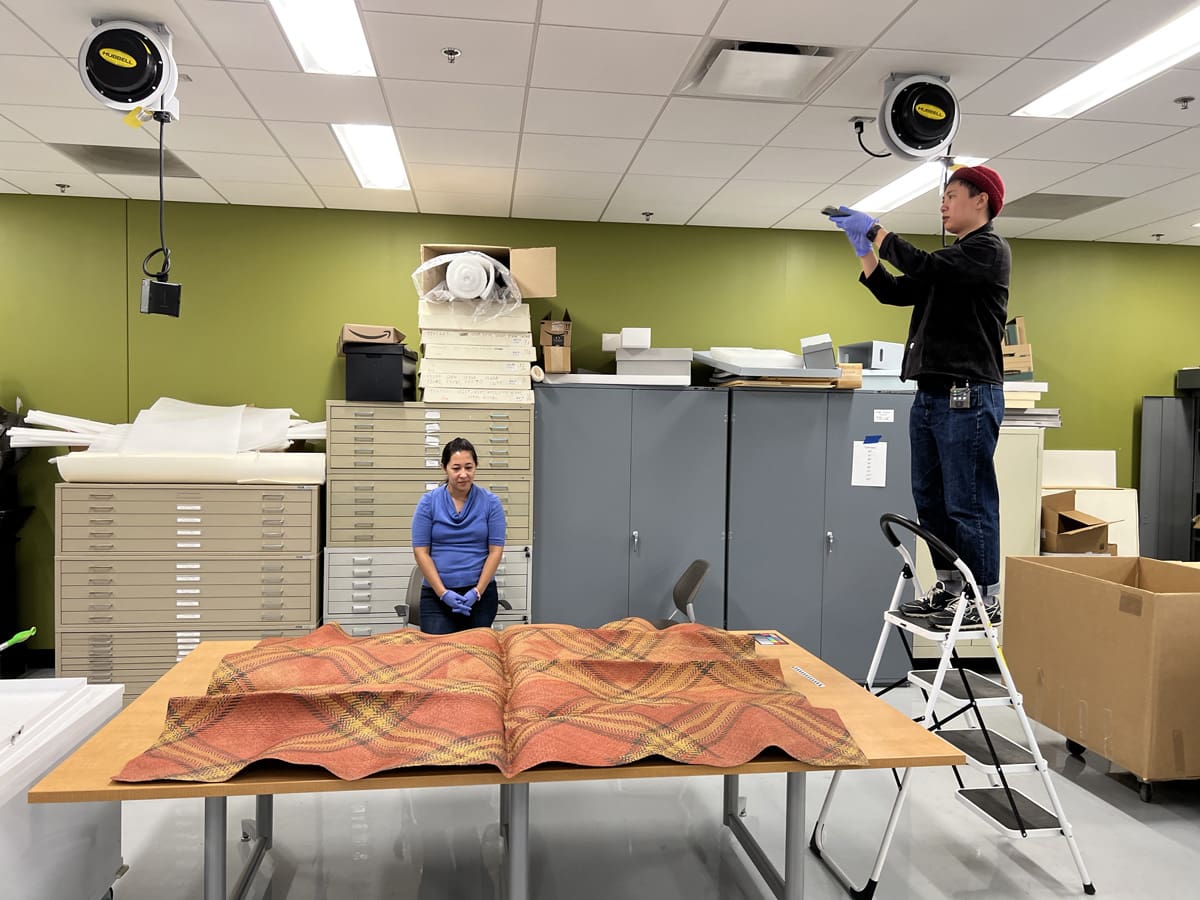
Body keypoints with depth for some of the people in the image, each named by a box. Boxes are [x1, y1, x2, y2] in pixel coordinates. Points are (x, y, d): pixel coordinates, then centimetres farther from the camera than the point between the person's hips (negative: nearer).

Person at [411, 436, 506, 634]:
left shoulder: (490, 502, 0)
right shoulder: (428, 502, -1)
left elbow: (495, 550, -2)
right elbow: (421, 551, -3)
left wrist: (477, 592, -10)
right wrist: (443, 593, -11)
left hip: (480, 593, 1)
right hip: (437, 595, 0)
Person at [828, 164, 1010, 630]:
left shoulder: (989, 249, -5)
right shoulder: (953, 257, 23)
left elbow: (926, 267, -20)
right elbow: (895, 292, 22)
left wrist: (876, 230, -10)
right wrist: (865, 250, 11)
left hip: (968, 396, -9)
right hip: (931, 395, 9)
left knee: (968, 503, -6)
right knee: (931, 500, 11)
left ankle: (986, 598, 3)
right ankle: (950, 587, 21)